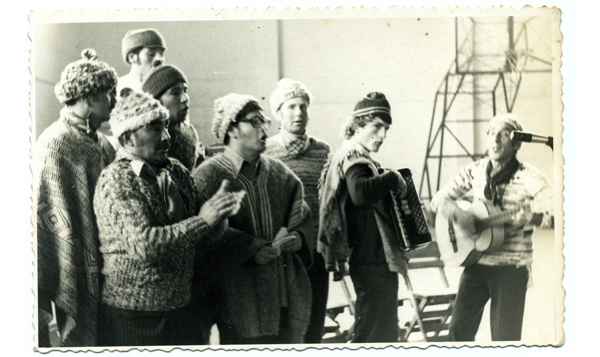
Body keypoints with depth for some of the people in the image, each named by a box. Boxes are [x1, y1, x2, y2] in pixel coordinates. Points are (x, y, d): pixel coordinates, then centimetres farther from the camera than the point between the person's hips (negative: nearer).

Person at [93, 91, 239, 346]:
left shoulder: (177, 171, 8)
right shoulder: (116, 181, -13)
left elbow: (211, 234, 10)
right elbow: (144, 243, -25)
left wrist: (219, 212, -12)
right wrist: (202, 220, -24)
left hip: (179, 306, 6)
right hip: (133, 313, -6)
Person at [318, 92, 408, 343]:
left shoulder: (350, 157, 16)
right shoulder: (354, 157, -15)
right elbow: (359, 192, -37)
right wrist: (392, 179, -23)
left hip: (374, 260, 11)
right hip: (373, 262, -11)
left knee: (385, 331, 19)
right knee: (372, 333, -8)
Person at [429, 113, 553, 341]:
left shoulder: (528, 177, -11)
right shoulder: (474, 171, 4)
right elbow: (438, 200, 6)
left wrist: (532, 217, -39)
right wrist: (457, 212, -15)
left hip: (512, 268, -4)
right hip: (476, 262, 4)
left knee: (505, 337, 0)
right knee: (459, 329, 7)